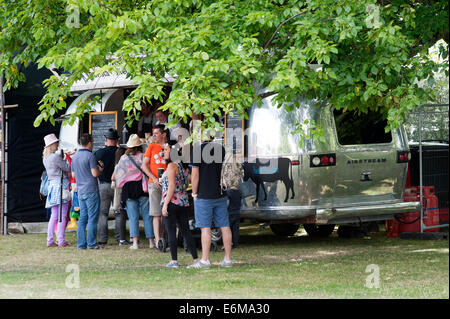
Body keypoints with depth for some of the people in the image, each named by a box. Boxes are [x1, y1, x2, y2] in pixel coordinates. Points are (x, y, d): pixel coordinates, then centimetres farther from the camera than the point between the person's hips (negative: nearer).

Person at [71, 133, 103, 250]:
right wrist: (100, 170, 5)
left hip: (80, 191, 7)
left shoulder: (75, 157, 12)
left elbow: (73, 174, 19)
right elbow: (95, 173, -15)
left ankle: (81, 243, 6)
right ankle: (91, 243, -6)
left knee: (82, 218, 9)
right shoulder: (90, 156, -11)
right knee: (92, 218, -4)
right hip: (91, 190, -7)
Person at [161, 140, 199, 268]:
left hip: (171, 203, -8)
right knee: (186, 231, 9)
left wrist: (165, 204, -17)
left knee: (171, 232, -2)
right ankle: (196, 259, 7)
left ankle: (174, 261, -3)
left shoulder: (172, 165, -11)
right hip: (184, 203, 8)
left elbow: (172, 186, -17)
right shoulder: (183, 165, 13)